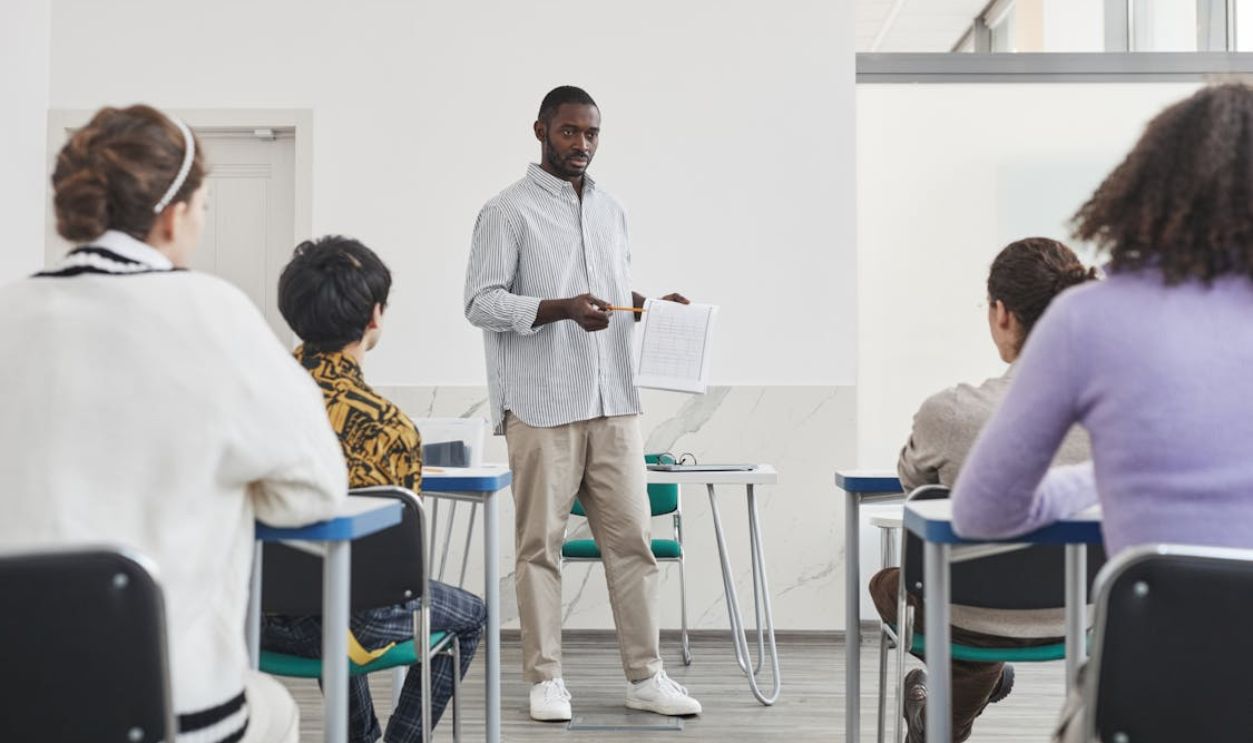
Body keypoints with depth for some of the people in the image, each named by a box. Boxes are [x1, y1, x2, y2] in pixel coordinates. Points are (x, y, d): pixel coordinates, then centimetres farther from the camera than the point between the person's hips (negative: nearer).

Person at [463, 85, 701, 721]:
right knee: (540, 544, 2)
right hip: (542, 407, -5)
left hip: (613, 404, 6)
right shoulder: (507, 212, -1)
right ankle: (545, 680, 13)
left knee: (631, 537, 5)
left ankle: (645, 677, 14)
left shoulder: (610, 211, 18)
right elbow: (481, 303, -9)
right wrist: (562, 308, -20)